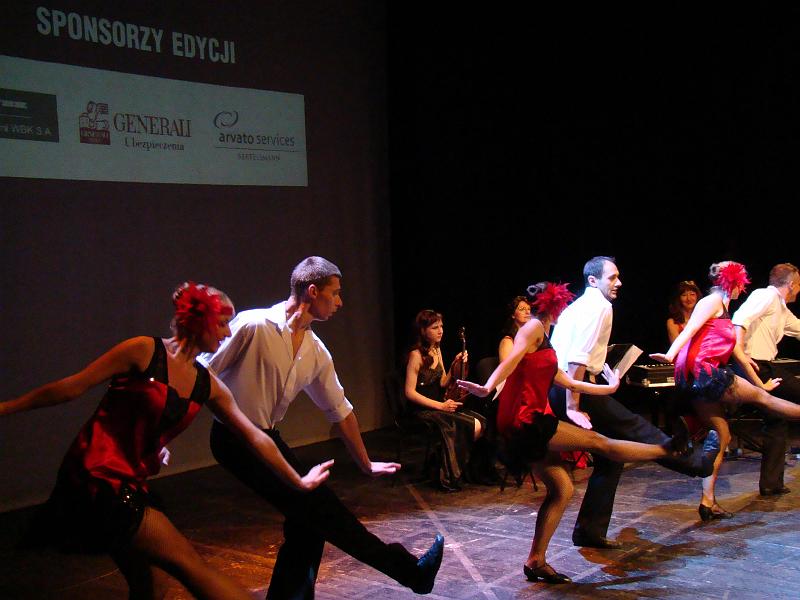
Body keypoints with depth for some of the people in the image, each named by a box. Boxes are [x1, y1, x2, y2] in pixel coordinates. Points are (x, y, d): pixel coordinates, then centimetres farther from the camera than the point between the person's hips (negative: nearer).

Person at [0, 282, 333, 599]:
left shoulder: (208, 386, 8)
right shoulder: (145, 351, -10)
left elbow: (255, 438, 13)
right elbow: (72, 387, -5)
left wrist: (298, 482, 17)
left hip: (132, 484, 8)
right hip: (97, 477, -7)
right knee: (189, 564, -10)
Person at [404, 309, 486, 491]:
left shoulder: (437, 350, 12)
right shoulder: (416, 355, -13)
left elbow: (442, 383, 13)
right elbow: (410, 392, -17)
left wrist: (455, 366, -5)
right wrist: (440, 406, -20)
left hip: (439, 404, 8)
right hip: (422, 410, -8)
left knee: (481, 422, -12)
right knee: (473, 426, -21)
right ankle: (447, 477, -9)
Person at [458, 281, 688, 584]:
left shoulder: (544, 345, 24)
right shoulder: (533, 327, -4)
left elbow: (568, 382, 28)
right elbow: (512, 360, -21)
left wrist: (608, 388, 37)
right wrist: (488, 387, -37)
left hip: (529, 427, 10)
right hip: (526, 422, -10)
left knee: (562, 489, 9)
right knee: (597, 441, 1)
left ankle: (536, 562, 9)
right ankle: (666, 450, 15)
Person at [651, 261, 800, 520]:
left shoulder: (724, 312, 27)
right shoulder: (713, 300, 0)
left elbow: (739, 355, 32)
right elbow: (690, 328, -17)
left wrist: (760, 383, 37)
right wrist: (671, 354, -32)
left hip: (700, 381, 10)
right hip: (700, 370, -10)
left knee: (721, 436, 8)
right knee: (761, 398, 4)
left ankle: (708, 501, 6)